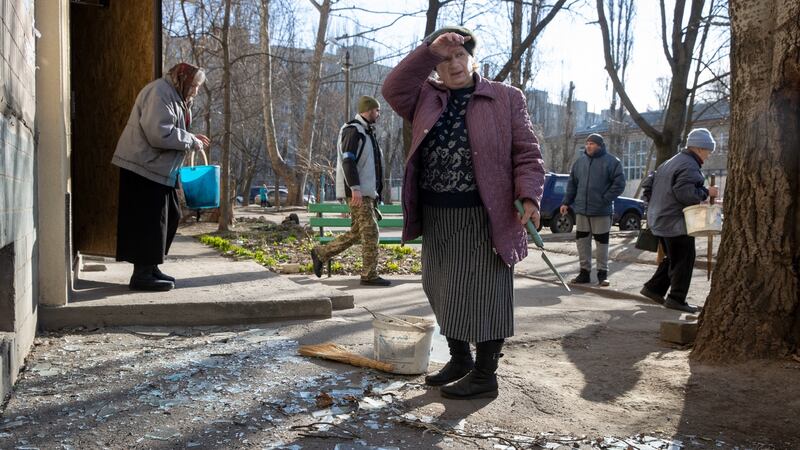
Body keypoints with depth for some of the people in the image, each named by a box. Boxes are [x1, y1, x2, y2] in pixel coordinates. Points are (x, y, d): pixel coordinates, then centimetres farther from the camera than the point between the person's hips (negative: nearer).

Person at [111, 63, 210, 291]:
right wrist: (191, 141, -16)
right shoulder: (160, 92, -16)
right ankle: (142, 275, -2)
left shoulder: (174, 96, 17)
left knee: (169, 217, 12)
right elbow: (159, 134, -26)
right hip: (144, 167, -11)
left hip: (159, 170, 11)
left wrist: (191, 139, 3)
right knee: (149, 220, -8)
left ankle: (150, 268, 20)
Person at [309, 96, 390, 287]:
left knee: (357, 232, 12)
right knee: (370, 231, -8)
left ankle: (321, 253, 19)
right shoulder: (352, 130, -10)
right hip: (357, 191, -10)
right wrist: (355, 189, -26)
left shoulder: (366, 132, 22)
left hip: (366, 192, 10)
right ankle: (369, 275, -3)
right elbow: (348, 160, -19)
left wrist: (374, 192, 25)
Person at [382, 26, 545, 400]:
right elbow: (393, 90, -8)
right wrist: (428, 50, -15)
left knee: (481, 294, -2)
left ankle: (485, 375, 11)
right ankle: (459, 360, 31)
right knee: (444, 293, 13)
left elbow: (527, 155, -2)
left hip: (482, 218, -4)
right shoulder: (426, 97, 10)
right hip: (435, 218, 5)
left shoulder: (506, 99, 2)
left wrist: (528, 197, -17)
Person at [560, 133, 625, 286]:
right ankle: (585, 272, 15)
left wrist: (605, 199, -13)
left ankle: (602, 274, 11)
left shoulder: (611, 161, -3)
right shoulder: (580, 161, 11)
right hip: (581, 210, 4)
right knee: (582, 241, 6)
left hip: (602, 211, -4)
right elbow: (572, 183, 14)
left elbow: (619, 183, -7)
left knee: (602, 242, 2)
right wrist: (566, 202, 7)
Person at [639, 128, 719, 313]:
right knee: (684, 260, -2)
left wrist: (656, 204, 23)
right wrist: (706, 192, -13)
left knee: (672, 258, 19)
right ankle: (676, 298, 0)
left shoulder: (670, 163, 17)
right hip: (677, 223, -10)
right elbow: (685, 193, -26)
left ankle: (653, 288, 20)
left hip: (660, 220, 10)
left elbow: (648, 184, 21)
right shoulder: (689, 166, -15)